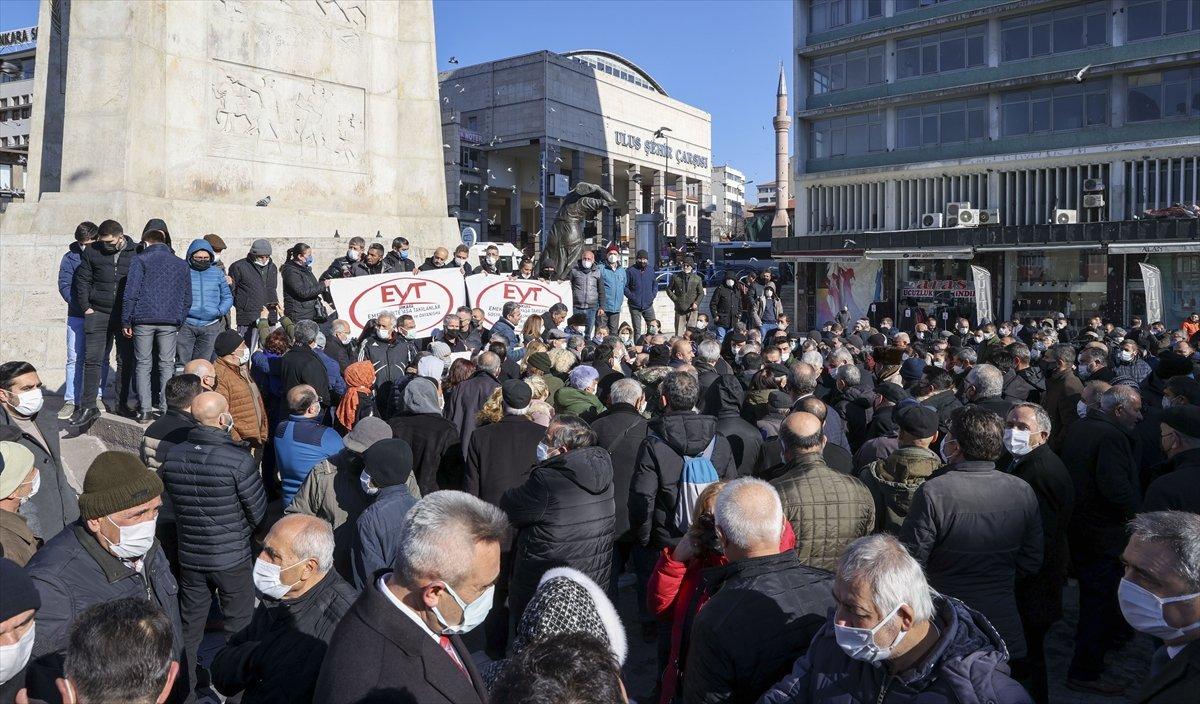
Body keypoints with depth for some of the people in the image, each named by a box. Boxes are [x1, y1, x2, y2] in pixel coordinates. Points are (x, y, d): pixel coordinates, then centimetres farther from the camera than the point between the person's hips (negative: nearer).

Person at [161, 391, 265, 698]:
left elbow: (175, 501, 5)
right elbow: (258, 512, -14)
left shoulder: (172, 456, -8)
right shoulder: (239, 459, -24)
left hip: (189, 555, 5)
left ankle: (185, 685, 37)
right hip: (232, 558, -5)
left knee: (190, 626, 21)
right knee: (239, 626, 14)